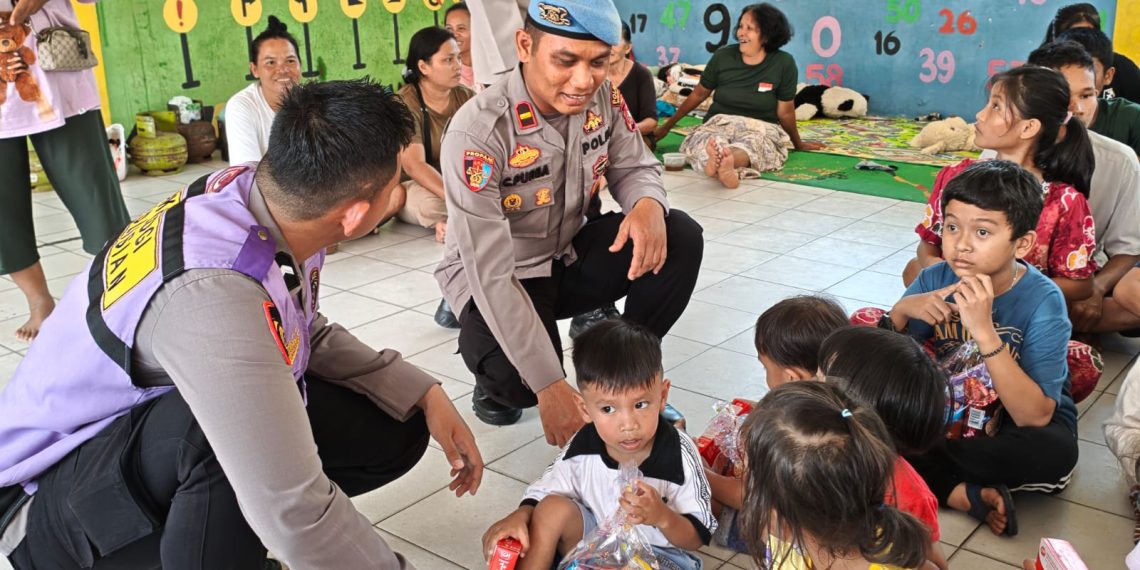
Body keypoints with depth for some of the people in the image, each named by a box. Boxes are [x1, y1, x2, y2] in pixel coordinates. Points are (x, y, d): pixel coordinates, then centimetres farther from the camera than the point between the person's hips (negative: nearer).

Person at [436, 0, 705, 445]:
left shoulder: (604, 98, -13)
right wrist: (550, 384, -36)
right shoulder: (477, 131, -31)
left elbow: (634, 168, 3)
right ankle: (494, 381, 7)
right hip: (495, 280, -5)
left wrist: (649, 204, -26)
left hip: (570, 255, 6)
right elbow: (491, 273, -33)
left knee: (681, 237, -16)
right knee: (521, 382, -34)